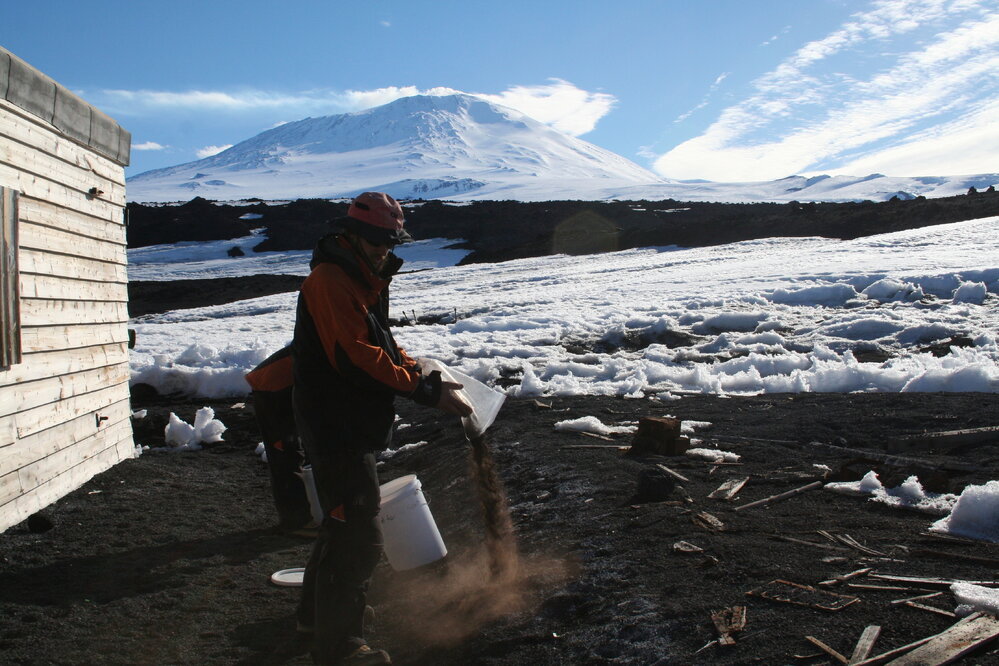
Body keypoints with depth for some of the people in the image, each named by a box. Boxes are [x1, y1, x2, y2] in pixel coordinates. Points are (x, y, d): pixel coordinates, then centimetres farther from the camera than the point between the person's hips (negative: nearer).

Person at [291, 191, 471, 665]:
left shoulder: (365, 280, 15)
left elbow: (381, 343, 17)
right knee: (360, 536, -8)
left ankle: (318, 612, 41)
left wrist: (421, 373, 0)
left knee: (345, 522, 23)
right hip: (336, 427, -11)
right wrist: (427, 392, -25)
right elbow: (360, 357, -26)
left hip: (352, 425, 11)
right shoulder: (331, 280, -18)